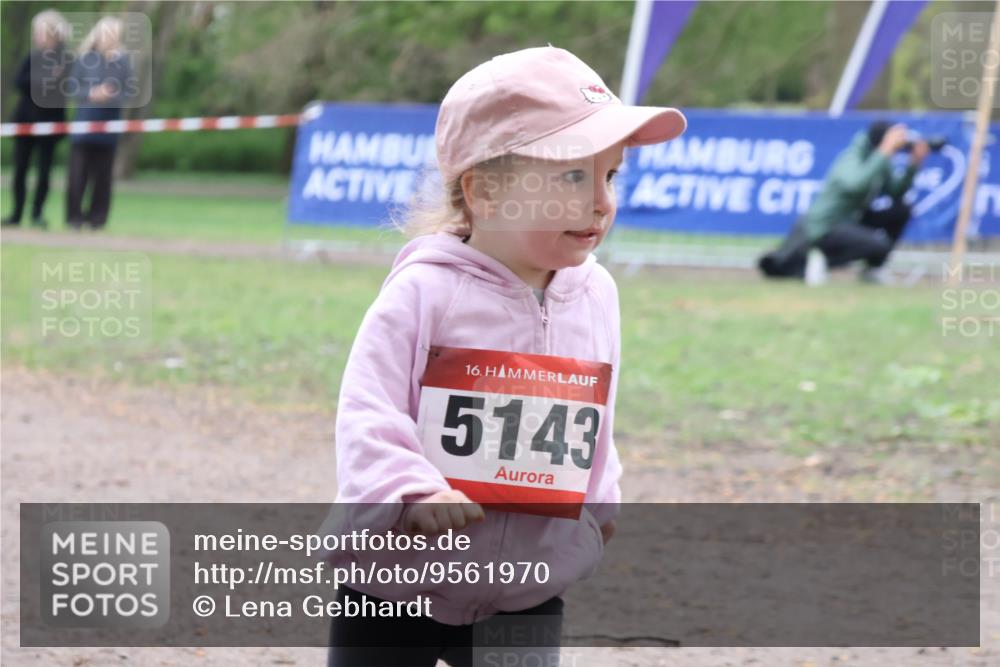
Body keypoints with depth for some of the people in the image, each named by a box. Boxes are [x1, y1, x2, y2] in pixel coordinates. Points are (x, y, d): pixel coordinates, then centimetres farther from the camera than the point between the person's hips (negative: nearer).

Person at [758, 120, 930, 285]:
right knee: (881, 245, -29)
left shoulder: (882, 159, 0)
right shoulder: (853, 159, -26)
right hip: (823, 227, -9)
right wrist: (885, 151, -46)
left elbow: (896, 193, 6)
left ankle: (871, 268, 6)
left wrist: (914, 164, -9)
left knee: (902, 210, -1)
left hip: (852, 221, 9)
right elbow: (855, 184, -49)